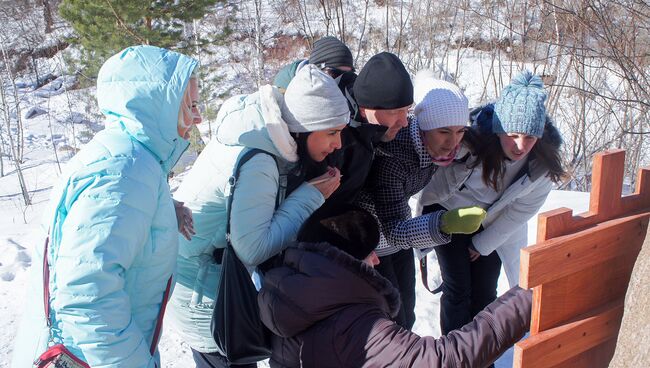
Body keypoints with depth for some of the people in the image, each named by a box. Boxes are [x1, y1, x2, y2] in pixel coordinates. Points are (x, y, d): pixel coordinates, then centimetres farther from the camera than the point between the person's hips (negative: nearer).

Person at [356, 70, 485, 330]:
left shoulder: (438, 145, -16)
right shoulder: (390, 154, -36)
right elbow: (393, 229, -41)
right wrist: (443, 224, -56)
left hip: (396, 237, 7)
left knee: (405, 316, 16)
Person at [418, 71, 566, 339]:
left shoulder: (544, 161, -23)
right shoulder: (471, 141, -35)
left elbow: (522, 209, -8)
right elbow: (436, 188, -22)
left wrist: (484, 243, -3)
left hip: (495, 224, 3)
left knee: (485, 293, 7)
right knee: (457, 289, -4)